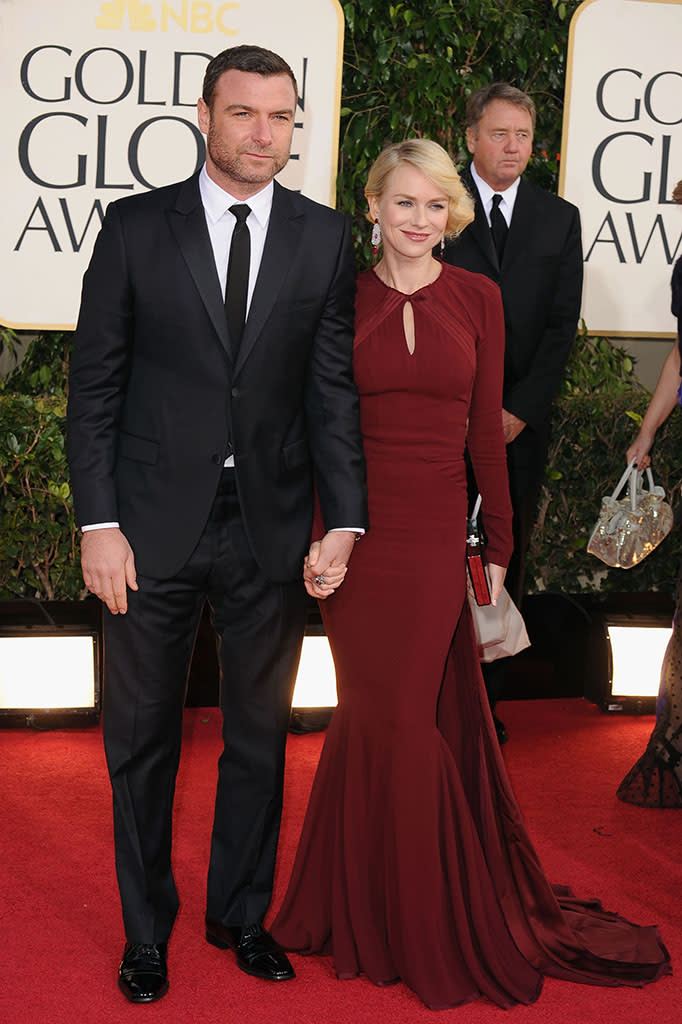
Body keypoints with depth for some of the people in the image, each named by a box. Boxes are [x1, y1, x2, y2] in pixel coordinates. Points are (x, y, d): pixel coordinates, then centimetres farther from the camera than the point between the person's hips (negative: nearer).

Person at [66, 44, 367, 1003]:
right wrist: (99, 522, -9)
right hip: (155, 527, -1)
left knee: (260, 735, 14)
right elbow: (94, 385, -2)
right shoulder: (136, 228, -2)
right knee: (143, 737, 10)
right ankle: (146, 931, 29)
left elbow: (334, 387, 2)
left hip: (272, 529, 2)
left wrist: (345, 520, -7)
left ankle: (241, 914, 33)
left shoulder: (325, 237, 3)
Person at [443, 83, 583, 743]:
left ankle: (486, 700, 15)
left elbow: (562, 324, 5)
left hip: (521, 420, 3)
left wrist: (519, 409, -6)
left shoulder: (559, 219, 11)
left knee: (505, 564, 5)